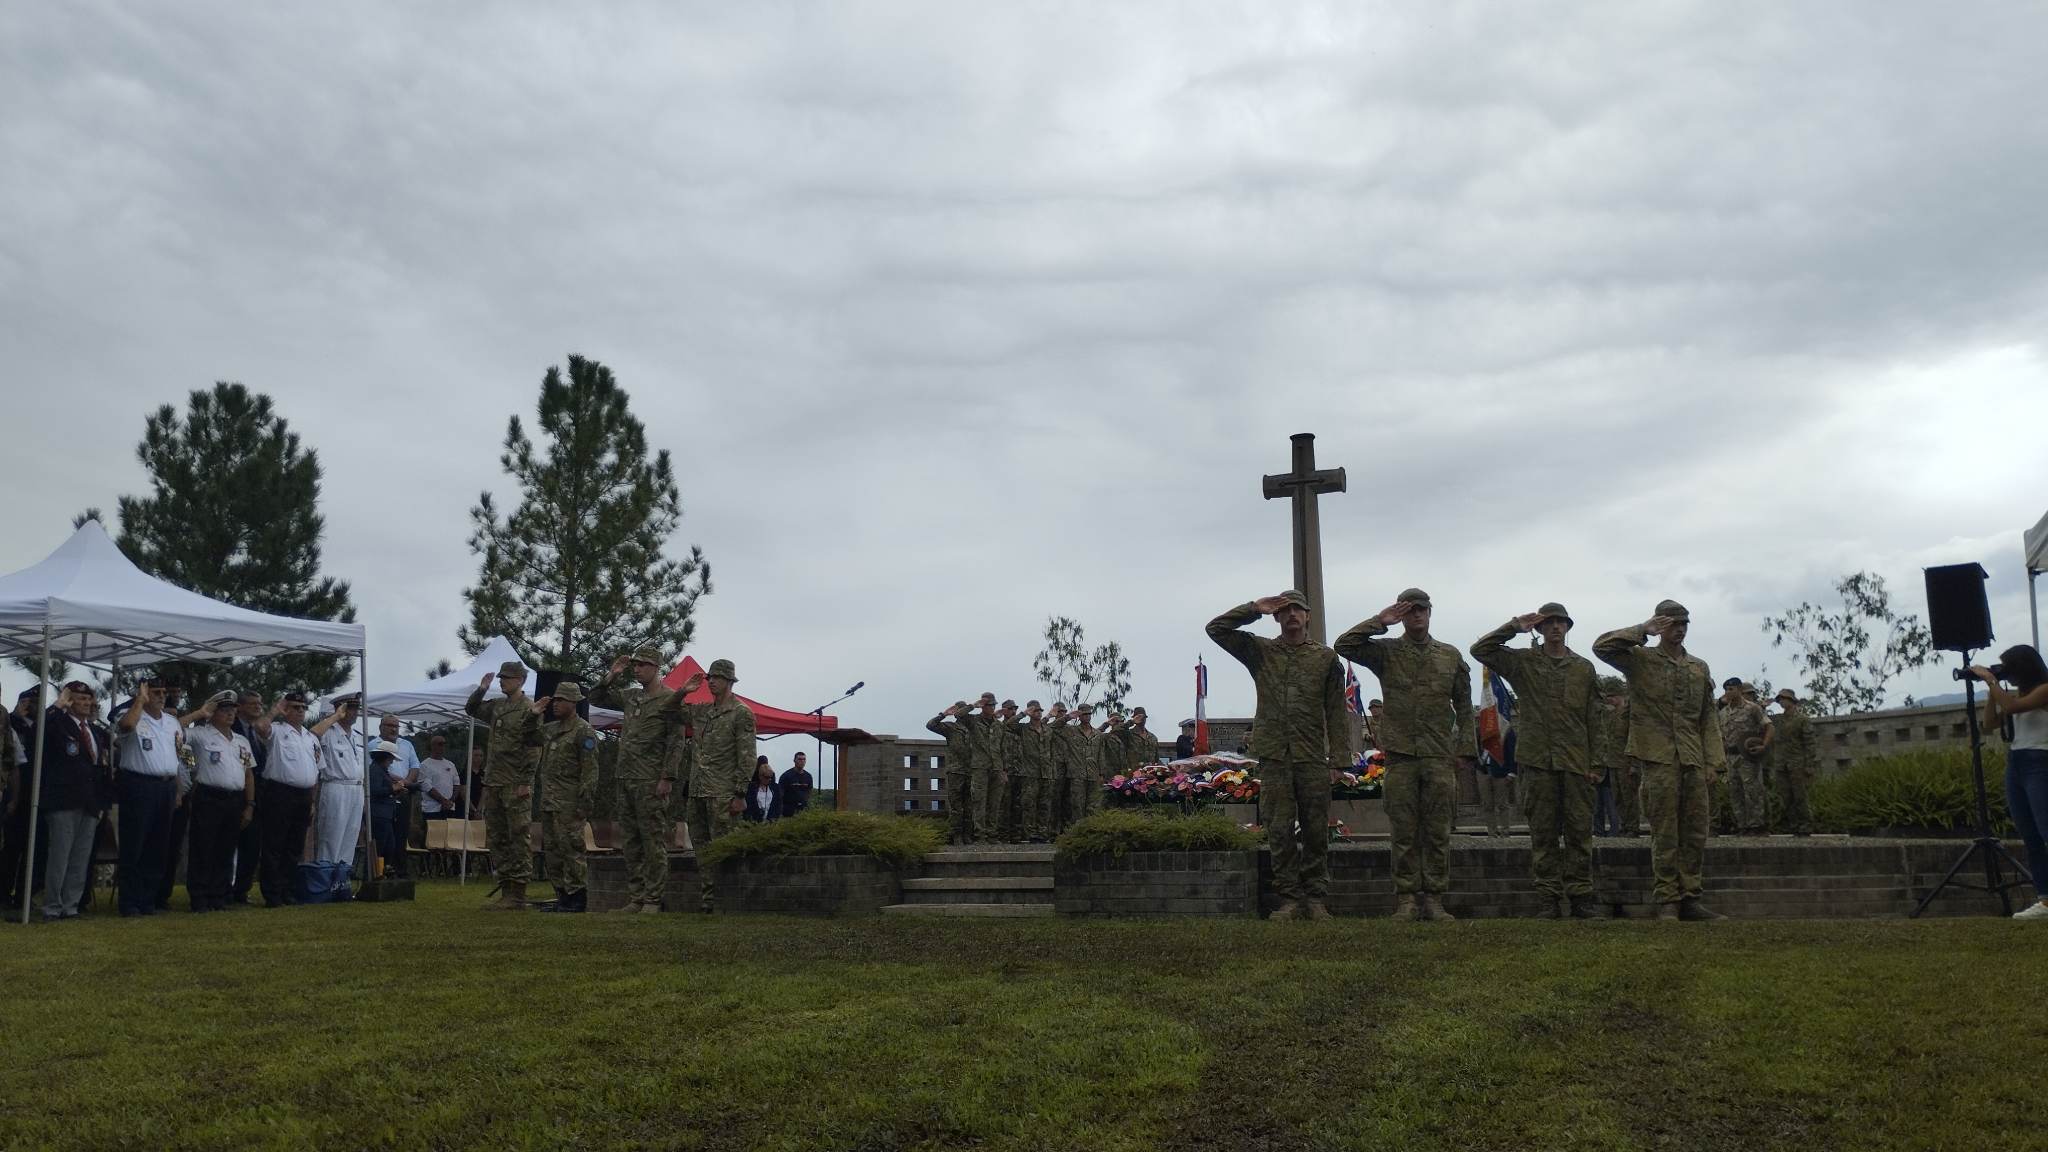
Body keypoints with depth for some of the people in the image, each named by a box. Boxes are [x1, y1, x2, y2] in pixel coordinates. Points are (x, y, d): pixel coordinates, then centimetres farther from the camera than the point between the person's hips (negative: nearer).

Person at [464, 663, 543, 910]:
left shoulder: (529, 710, -9)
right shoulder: (497, 706, 13)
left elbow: (533, 749, -13)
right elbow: (471, 709, 29)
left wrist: (525, 783, -17)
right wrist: (482, 689, 11)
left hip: (515, 786, -8)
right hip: (493, 783, 8)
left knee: (518, 839, -5)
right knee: (496, 839, 11)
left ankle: (517, 895, -3)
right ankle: (506, 890, 18)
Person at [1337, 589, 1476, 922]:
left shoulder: (1450, 656, 12)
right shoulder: (1386, 652, 6)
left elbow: (1464, 706, 13)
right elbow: (1344, 645, -7)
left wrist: (1466, 750, 6)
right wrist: (1379, 621, -7)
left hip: (1440, 757, 1)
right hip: (1400, 756, -1)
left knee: (1438, 832, 3)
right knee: (1404, 832, 1)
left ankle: (1434, 900, 9)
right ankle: (1407, 900, 6)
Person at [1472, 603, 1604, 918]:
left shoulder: (1584, 668, 12)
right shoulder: (1523, 662, 8)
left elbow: (1593, 718, 11)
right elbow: (1480, 649, -2)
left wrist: (1596, 762, 5)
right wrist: (1515, 627, -5)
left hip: (1576, 762, 1)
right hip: (1537, 761, -1)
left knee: (1579, 830, 2)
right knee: (1543, 831, 2)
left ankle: (1580, 897, 8)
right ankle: (1549, 900, 7)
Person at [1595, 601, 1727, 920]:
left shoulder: (1699, 667, 16)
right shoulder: (1641, 660, 3)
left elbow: (1708, 719, 15)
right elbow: (1601, 647, -15)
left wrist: (1713, 761, 7)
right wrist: (1643, 630, -11)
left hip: (1694, 761, 5)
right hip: (1658, 759, -5)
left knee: (1696, 832, 6)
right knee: (1665, 834, -2)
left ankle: (1690, 898, 14)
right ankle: (1667, 902, 3)